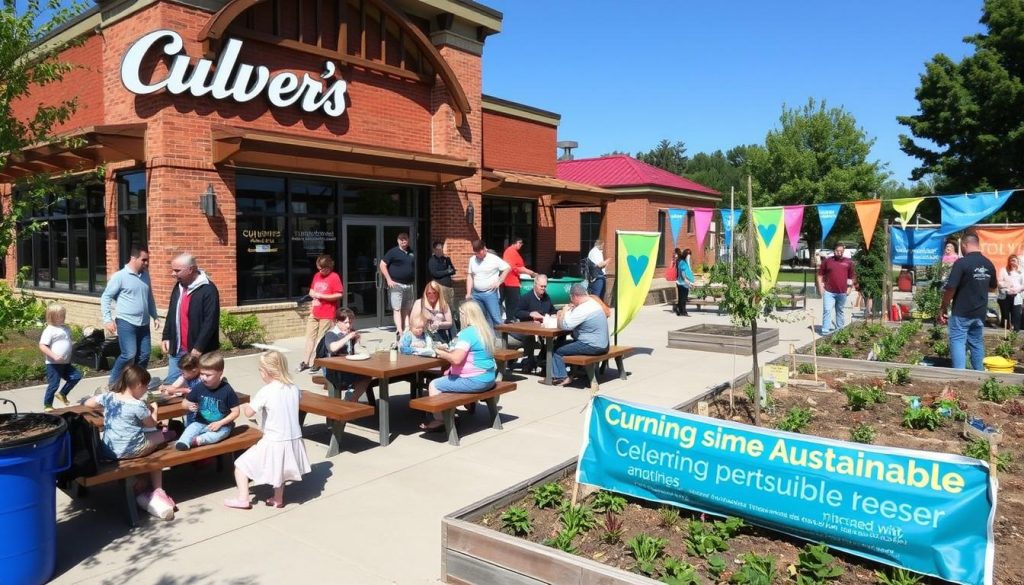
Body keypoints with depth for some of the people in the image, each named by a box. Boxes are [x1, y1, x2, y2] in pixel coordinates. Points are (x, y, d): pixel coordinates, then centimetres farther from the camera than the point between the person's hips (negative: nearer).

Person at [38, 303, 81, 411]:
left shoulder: (66, 328, 10)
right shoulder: (49, 330, -14)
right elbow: (42, 346, -20)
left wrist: (69, 357, 19)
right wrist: (54, 356, -27)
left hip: (66, 362, 7)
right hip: (53, 363, -7)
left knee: (76, 376, 6)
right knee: (54, 384, -2)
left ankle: (62, 394, 22)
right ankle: (47, 405, 14)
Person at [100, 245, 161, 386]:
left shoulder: (145, 275, 9)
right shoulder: (120, 276, -9)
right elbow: (105, 297, -6)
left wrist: (155, 316, 17)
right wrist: (107, 319, -13)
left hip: (143, 324, 6)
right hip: (126, 323, -6)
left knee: (144, 355, 6)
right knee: (129, 355, -13)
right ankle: (113, 383, 5)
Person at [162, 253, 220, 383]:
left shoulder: (208, 290, -16)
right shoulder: (178, 286, 9)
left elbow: (210, 322, -20)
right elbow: (171, 315, 19)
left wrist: (199, 347, -21)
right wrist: (166, 337, 12)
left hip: (198, 352, -7)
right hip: (177, 350, 8)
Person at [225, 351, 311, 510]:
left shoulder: (266, 391, -17)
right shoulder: (294, 388, 1)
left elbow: (249, 412, -16)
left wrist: (245, 405, 6)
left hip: (273, 442, -6)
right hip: (293, 440, 6)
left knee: (241, 465, 10)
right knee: (280, 467, 31)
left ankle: (242, 499, 12)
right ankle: (278, 498, 39)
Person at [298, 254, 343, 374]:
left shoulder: (334, 277, -11)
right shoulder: (317, 275, 11)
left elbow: (339, 295, -17)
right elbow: (311, 290, 23)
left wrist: (322, 296, -19)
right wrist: (312, 294, -2)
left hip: (327, 315, -7)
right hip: (314, 313, 7)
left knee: (321, 339, 1)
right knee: (310, 337, 10)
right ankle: (305, 361, 18)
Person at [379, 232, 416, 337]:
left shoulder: (411, 253, 13)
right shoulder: (393, 252, -3)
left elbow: (414, 267, 26)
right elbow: (382, 265, -6)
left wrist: (413, 279, 14)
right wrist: (389, 279, -12)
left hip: (408, 285, 6)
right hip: (396, 285, -6)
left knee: (406, 310, 9)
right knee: (397, 309, -8)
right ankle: (400, 331, -15)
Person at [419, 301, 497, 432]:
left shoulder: (467, 333, -19)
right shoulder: (487, 330, 8)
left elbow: (456, 359, -26)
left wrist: (442, 353, -8)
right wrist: (450, 350, 14)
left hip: (475, 381, -9)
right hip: (488, 378, 9)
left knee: (434, 385, 2)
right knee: (448, 376, 28)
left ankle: (439, 421, 11)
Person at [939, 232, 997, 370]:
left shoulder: (961, 263, -18)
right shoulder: (989, 264, 4)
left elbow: (950, 288, -19)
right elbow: (992, 286, 19)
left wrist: (942, 308, -9)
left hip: (961, 313, -6)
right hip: (980, 312, 6)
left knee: (958, 342, -2)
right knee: (977, 343, 16)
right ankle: (979, 374, 24)